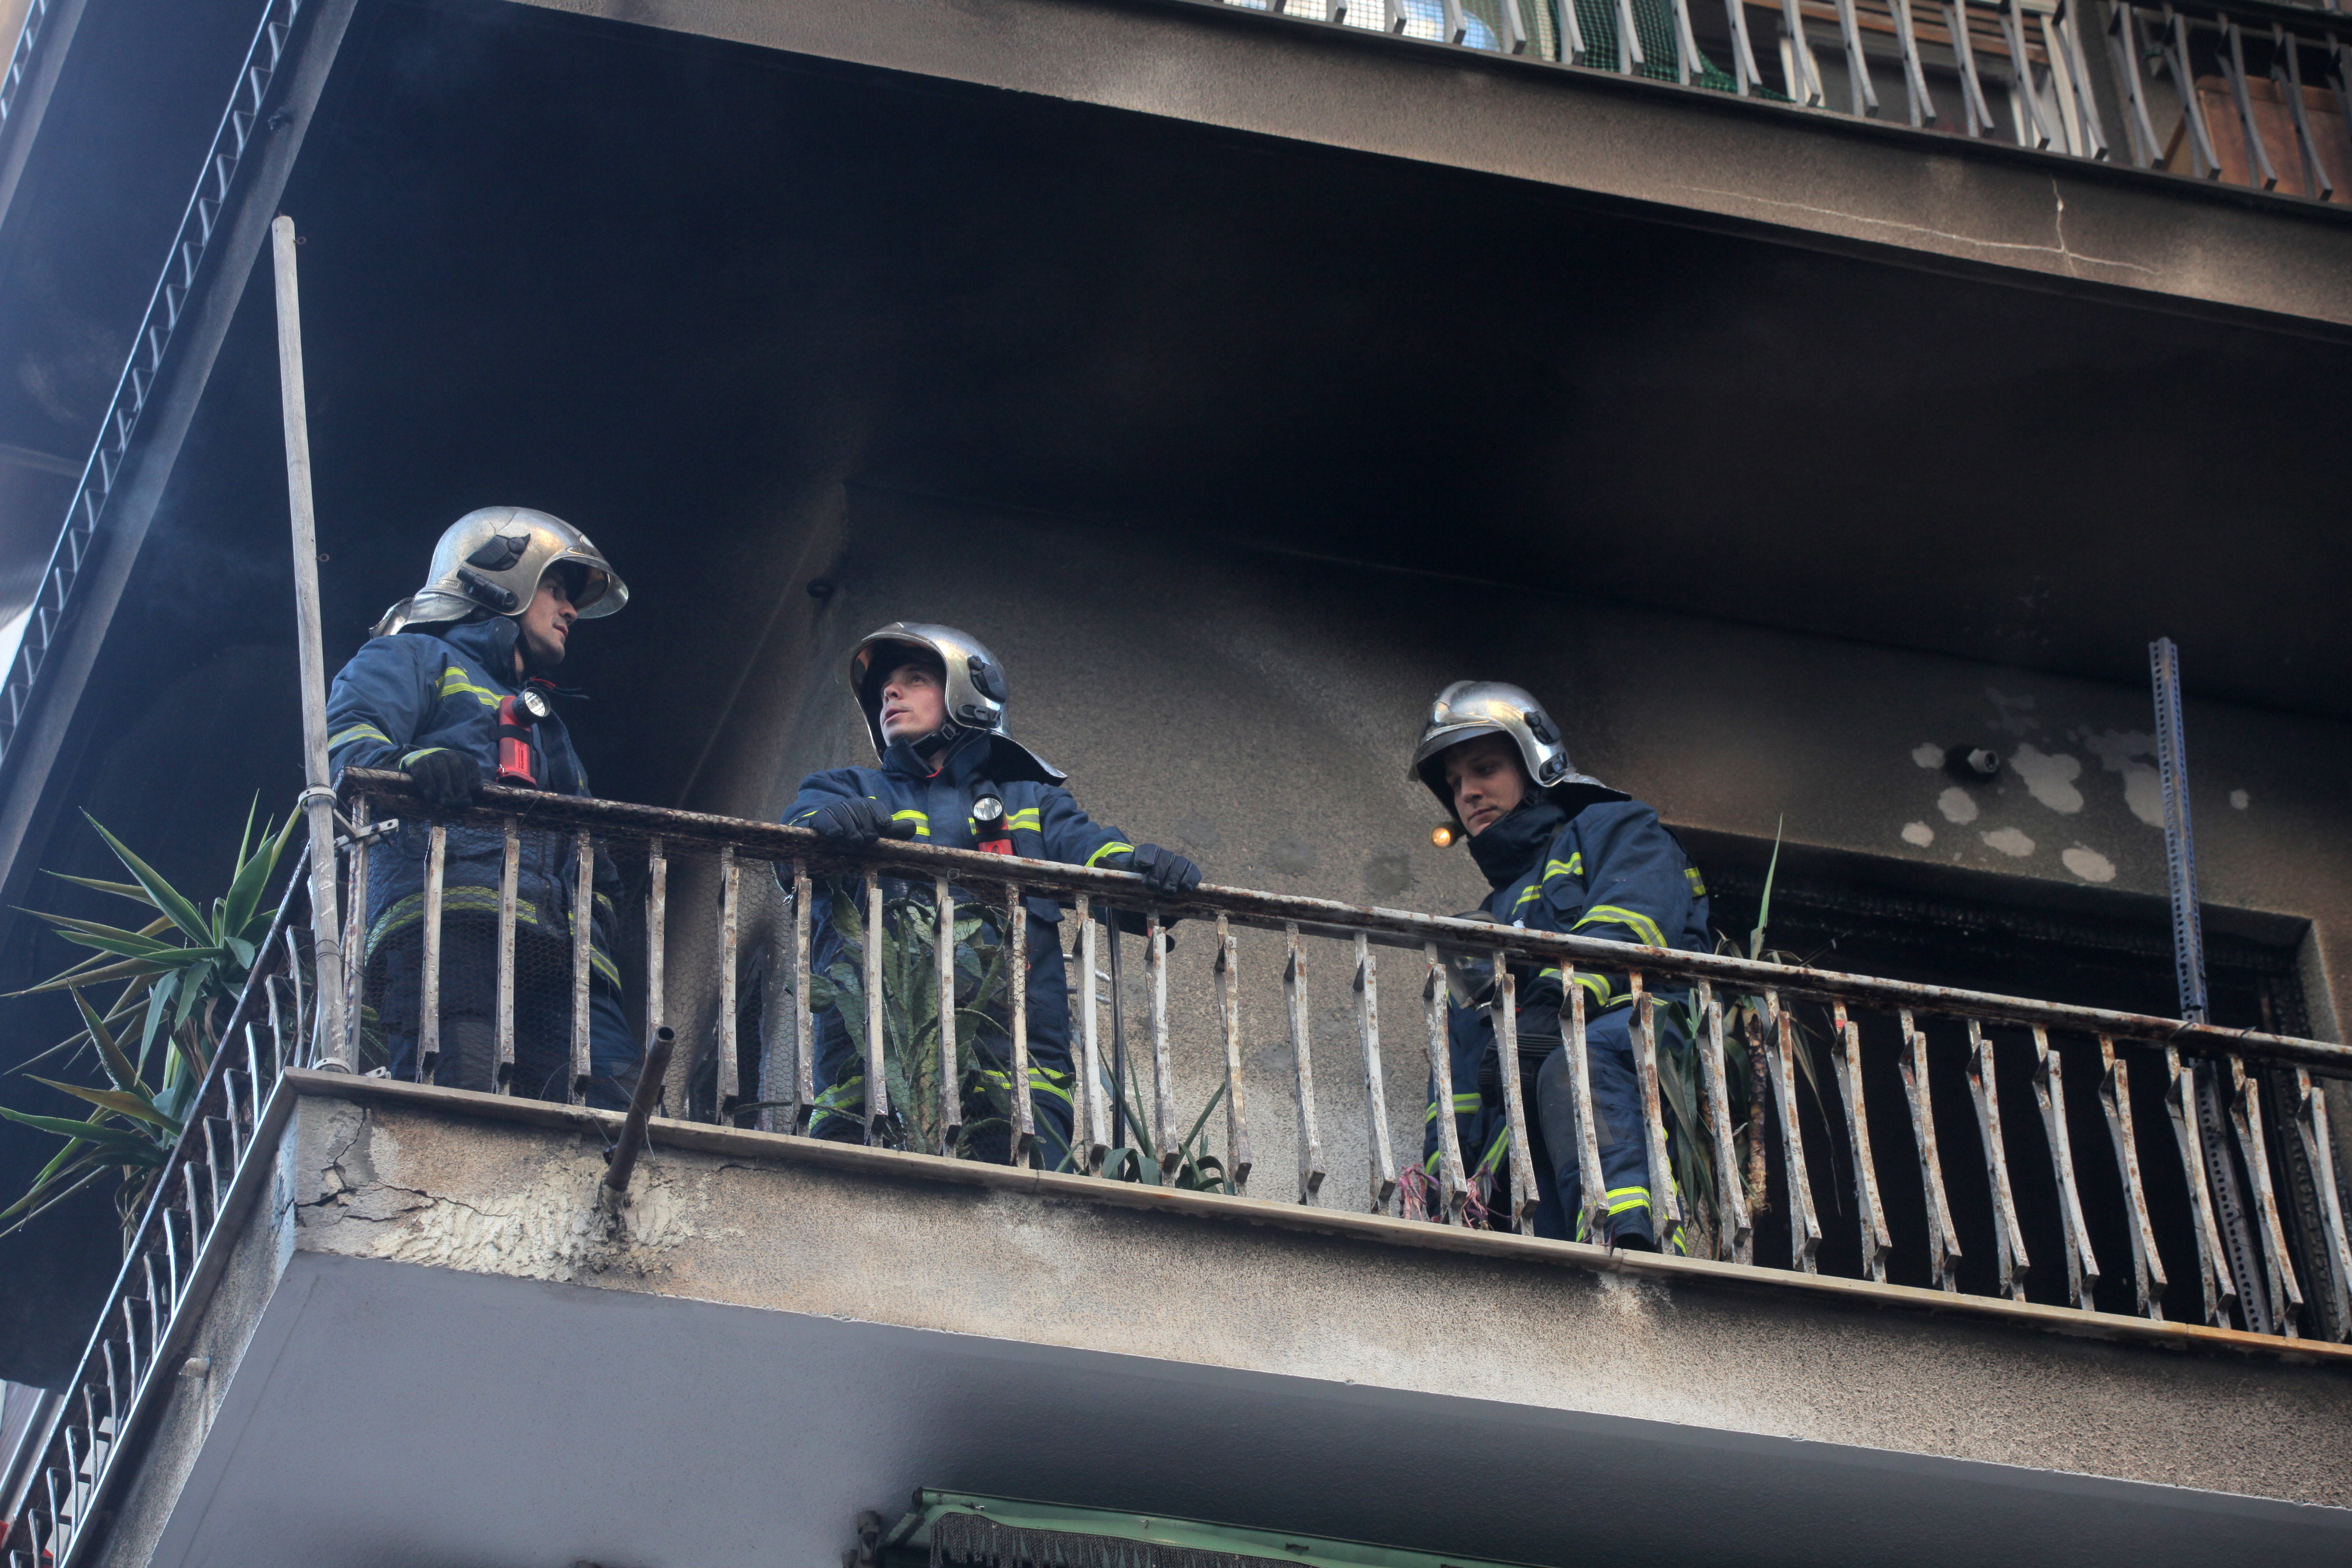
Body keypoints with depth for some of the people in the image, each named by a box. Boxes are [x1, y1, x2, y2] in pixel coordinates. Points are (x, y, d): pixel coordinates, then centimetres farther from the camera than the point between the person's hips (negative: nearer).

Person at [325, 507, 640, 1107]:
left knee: (618, 1109, -18)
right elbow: (345, 739, 0)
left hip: (559, 949, 6)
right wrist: (404, 763, -22)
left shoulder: (546, 723, 44)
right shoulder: (413, 660, 22)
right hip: (451, 921, -6)